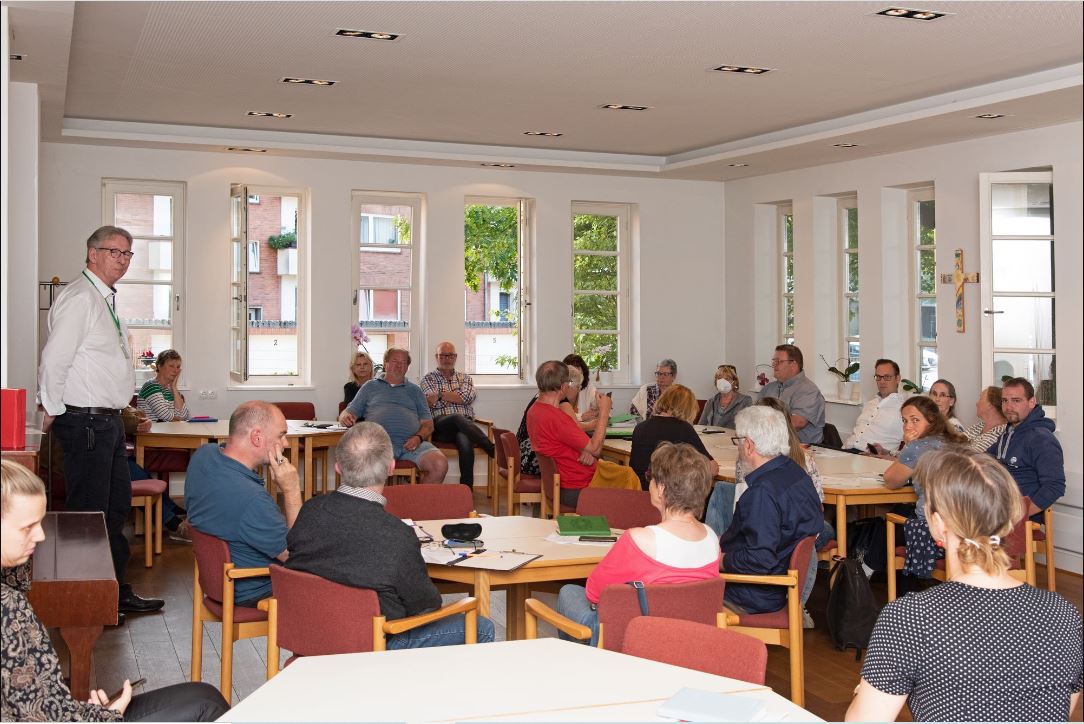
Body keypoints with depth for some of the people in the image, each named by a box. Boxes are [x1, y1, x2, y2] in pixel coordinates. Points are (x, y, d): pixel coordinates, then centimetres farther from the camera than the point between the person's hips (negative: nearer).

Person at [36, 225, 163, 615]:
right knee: (89, 510, -3)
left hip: (109, 421, 10)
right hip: (86, 423, -10)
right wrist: (54, 413, -11)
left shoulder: (107, 299, 17)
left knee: (116, 507, 15)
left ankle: (117, 591, 26)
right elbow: (53, 360, -19)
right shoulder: (79, 297, -14)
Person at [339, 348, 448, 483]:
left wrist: (419, 437, -4)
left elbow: (427, 424, 19)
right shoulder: (370, 387, 25)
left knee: (440, 464, -27)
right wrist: (345, 417, -6)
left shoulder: (415, 390, 27)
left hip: (411, 443, 2)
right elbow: (349, 412, 20)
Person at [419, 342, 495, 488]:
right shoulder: (428, 379, 19)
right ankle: (493, 450, -39)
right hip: (440, 425, -1)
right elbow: (431, 403, -1)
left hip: (466, 424, 2)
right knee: (457, 418, -39)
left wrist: (440, 395, 3)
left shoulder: (465, 378, 25)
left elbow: (467, 397, 2)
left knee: (464, 440, -36)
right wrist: (455, 396, 1)